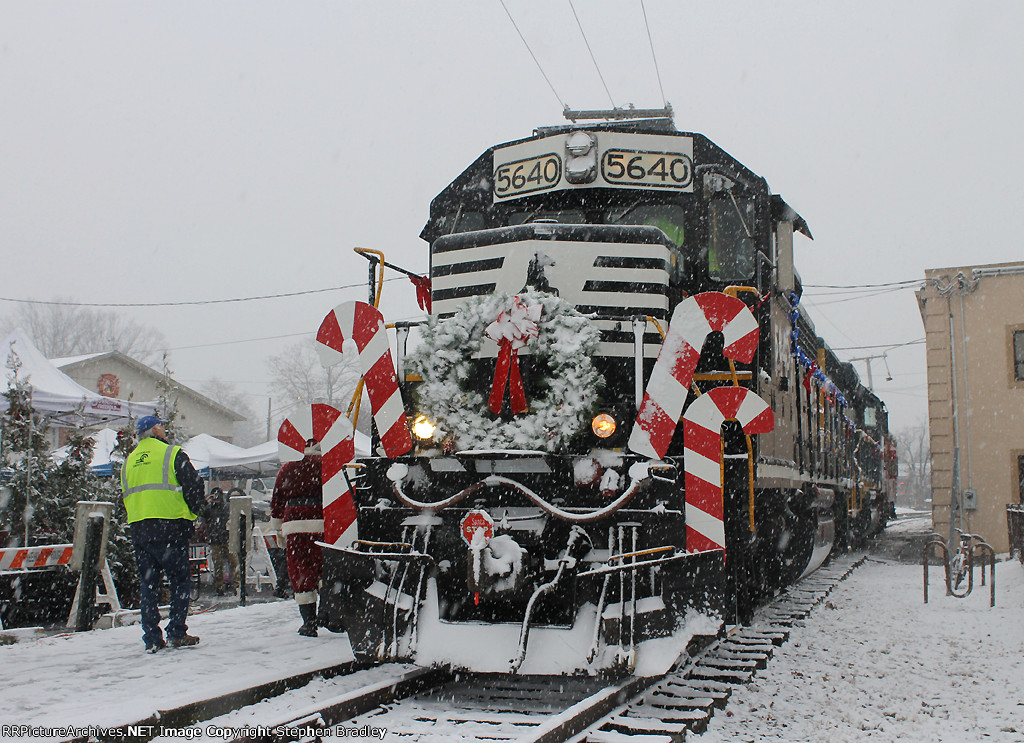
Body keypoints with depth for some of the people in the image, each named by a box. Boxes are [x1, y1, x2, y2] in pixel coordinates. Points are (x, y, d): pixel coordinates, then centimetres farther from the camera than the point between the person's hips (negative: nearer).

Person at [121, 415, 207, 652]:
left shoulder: (129, 461, 16)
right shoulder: (172, 454, -3)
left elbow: (125, 497, 19)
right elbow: (193, 486, -6)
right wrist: (195, 512, 10)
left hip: (138, 528, 6)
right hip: (170, 527, -5)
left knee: (148, 584, 8)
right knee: (180, 579, 3)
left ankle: (152, 639, 7)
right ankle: (177, 633, -1)